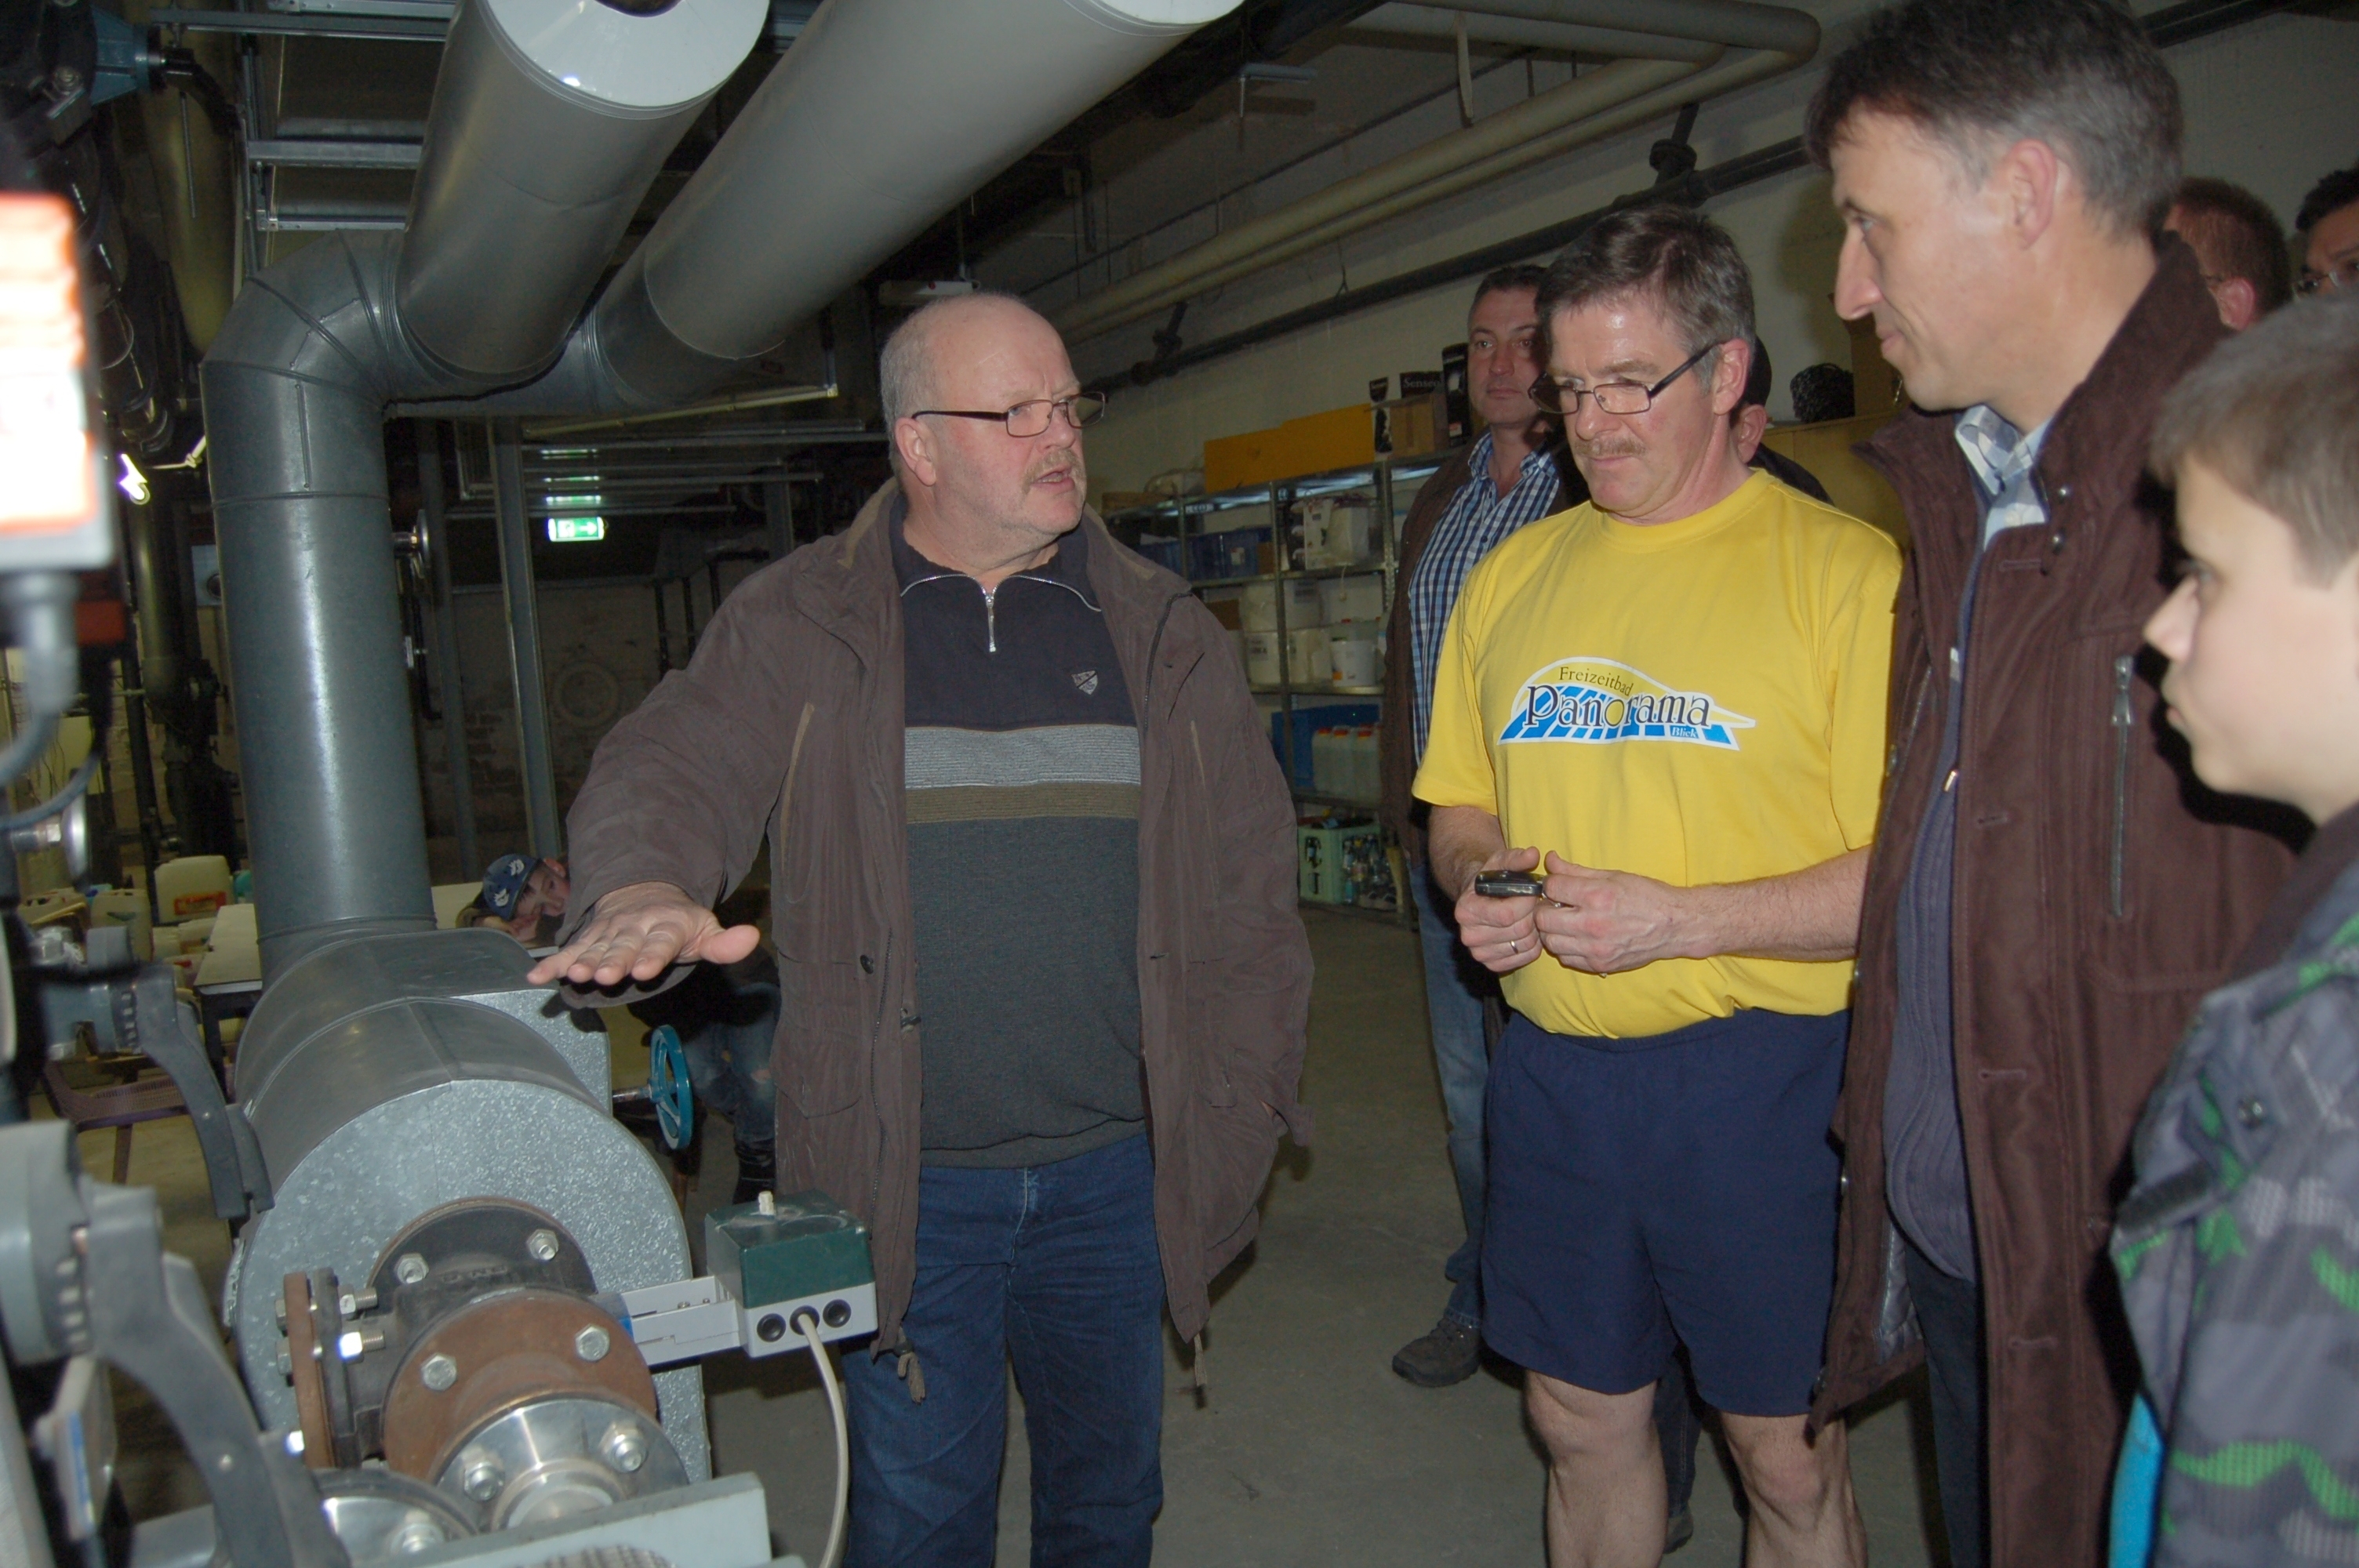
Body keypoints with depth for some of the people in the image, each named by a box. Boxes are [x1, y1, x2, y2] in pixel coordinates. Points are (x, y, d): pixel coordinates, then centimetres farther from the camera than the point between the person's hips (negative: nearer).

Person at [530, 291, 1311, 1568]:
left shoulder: (1163, 636, 5)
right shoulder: (797, 627, -1)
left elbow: (1247, 884, 6)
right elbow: (667, 769, -11)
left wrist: (1246, 1105, 3)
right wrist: (641, 891, -35)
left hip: (1116, 1173, 2)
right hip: (902, 1182, -2)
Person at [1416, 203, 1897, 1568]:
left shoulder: (1844, 568, -8)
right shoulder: (1512, 574, 9)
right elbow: (1461, 810, 18)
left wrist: (1674, 919, -20)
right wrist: (1477, 878, -4)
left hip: (1759, 1077, -4)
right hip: (1552, 1068, 5)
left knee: (1788, 1454, 11)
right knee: (1583, 1420, 18)